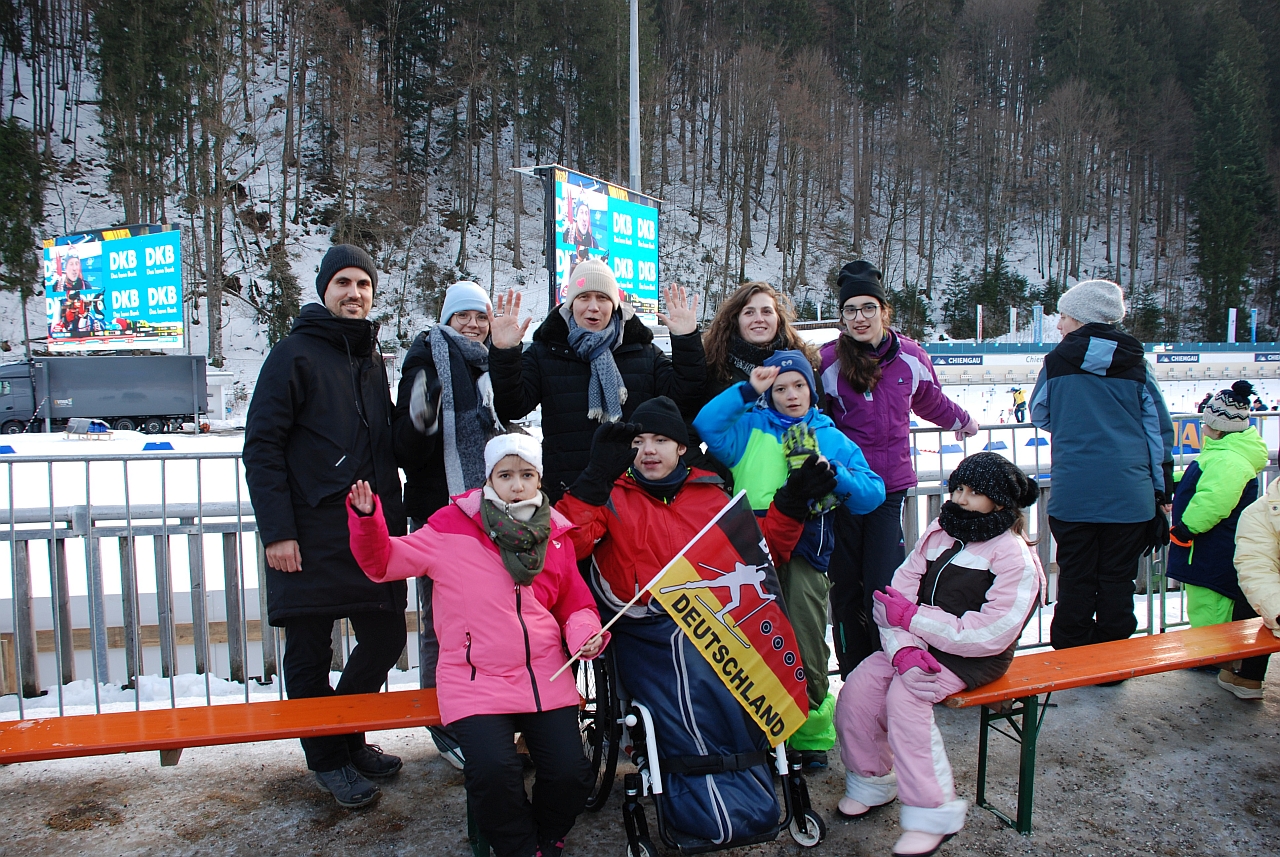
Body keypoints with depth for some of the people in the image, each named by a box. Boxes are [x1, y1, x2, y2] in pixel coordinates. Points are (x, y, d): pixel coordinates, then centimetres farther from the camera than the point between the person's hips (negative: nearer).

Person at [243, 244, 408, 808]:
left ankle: (347, 733, 33)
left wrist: (394, 519, 17)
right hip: (310, 536, -6)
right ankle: (328, 757, 24)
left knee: (386, 638, 11)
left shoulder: (372, 360, 17)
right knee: (310, 653, 5)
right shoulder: (296, 354, -4)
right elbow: (261, 446, -10)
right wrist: (276, 531, -16)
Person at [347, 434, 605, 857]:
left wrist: (586, 633, -1)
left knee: (571, 774, -10)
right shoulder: (453, 526, 0)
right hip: (476, 678, -3)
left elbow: (575, 604, 19)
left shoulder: (556, 536, 9)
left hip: (545, 675, 3)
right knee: (493, 771, -24)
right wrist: (366, 519, -13)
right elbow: (383, 562, 3)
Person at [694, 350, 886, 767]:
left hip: (807, 549, 1)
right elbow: (706, 426, -3)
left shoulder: (833, 438, 18)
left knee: (807, 645, -5)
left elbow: (873, 494, 11)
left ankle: (812, 732, 12)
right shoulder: (749, 428, 16)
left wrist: (835, 476, -6)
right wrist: (746, 390, -4)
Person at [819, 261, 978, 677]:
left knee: (882, 586, -5)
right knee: (846, 586, 5)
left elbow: (931, 400, 25)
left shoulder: (911, 357, 4)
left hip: (890, 487, 2)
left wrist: (963, 421, 42)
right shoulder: (828, 361, -6)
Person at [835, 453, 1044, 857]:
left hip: (974, 658, -6)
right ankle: (871, 781, 12)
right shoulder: (938, 534, 6)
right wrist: (904, 649, -21)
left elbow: (990, 634, -20)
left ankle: (933, 814, -17)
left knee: (904, 696, -28)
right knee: (857, 689, -13)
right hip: (920, 645, 6)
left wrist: (911, 617, -18)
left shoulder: (1017, 559, -10)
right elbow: (898, 592, -2)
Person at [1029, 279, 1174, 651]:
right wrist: (1162, 491, 11)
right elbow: (1159, 431, 5)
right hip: (1129, 495, 1)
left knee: (1075, 580, 8)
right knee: (1118, 580, 9)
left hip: (1073, 492, -1)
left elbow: (1040, 416, 13)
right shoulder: (1136, 365, 3)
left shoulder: (1057, 361, -1)